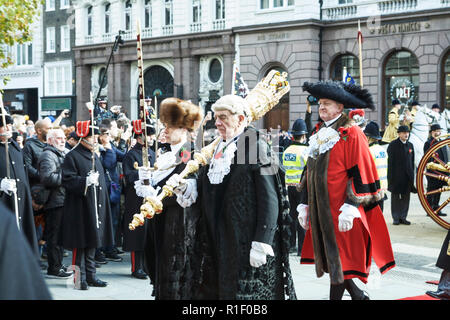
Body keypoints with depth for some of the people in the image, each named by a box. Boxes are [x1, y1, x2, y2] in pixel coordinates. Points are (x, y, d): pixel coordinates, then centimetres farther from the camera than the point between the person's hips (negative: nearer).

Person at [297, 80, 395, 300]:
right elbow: (310, 173, 18)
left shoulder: (351, 134, -8)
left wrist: (350, 208, -20)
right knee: (329, 258, 12)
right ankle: (358, 295, 28)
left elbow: (360, 175, -13)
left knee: (340, 261, -3)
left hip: (340, 213, -7)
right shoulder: (319, 133, 14)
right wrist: (304, 204, 14)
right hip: (320, 212, 7)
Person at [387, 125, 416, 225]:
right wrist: (390, 176, -13)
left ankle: (403, 217, 15)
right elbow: (390, 161, -8)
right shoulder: (393, 145, -4)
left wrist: (412, 175, 9)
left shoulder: (410, 145, 12)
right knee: (395, 197, 3)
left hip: (407, 176, 5)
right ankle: (396, 218, 9)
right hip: (396, 176, -5)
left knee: (406, 197, 6)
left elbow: (412, 161, 15)